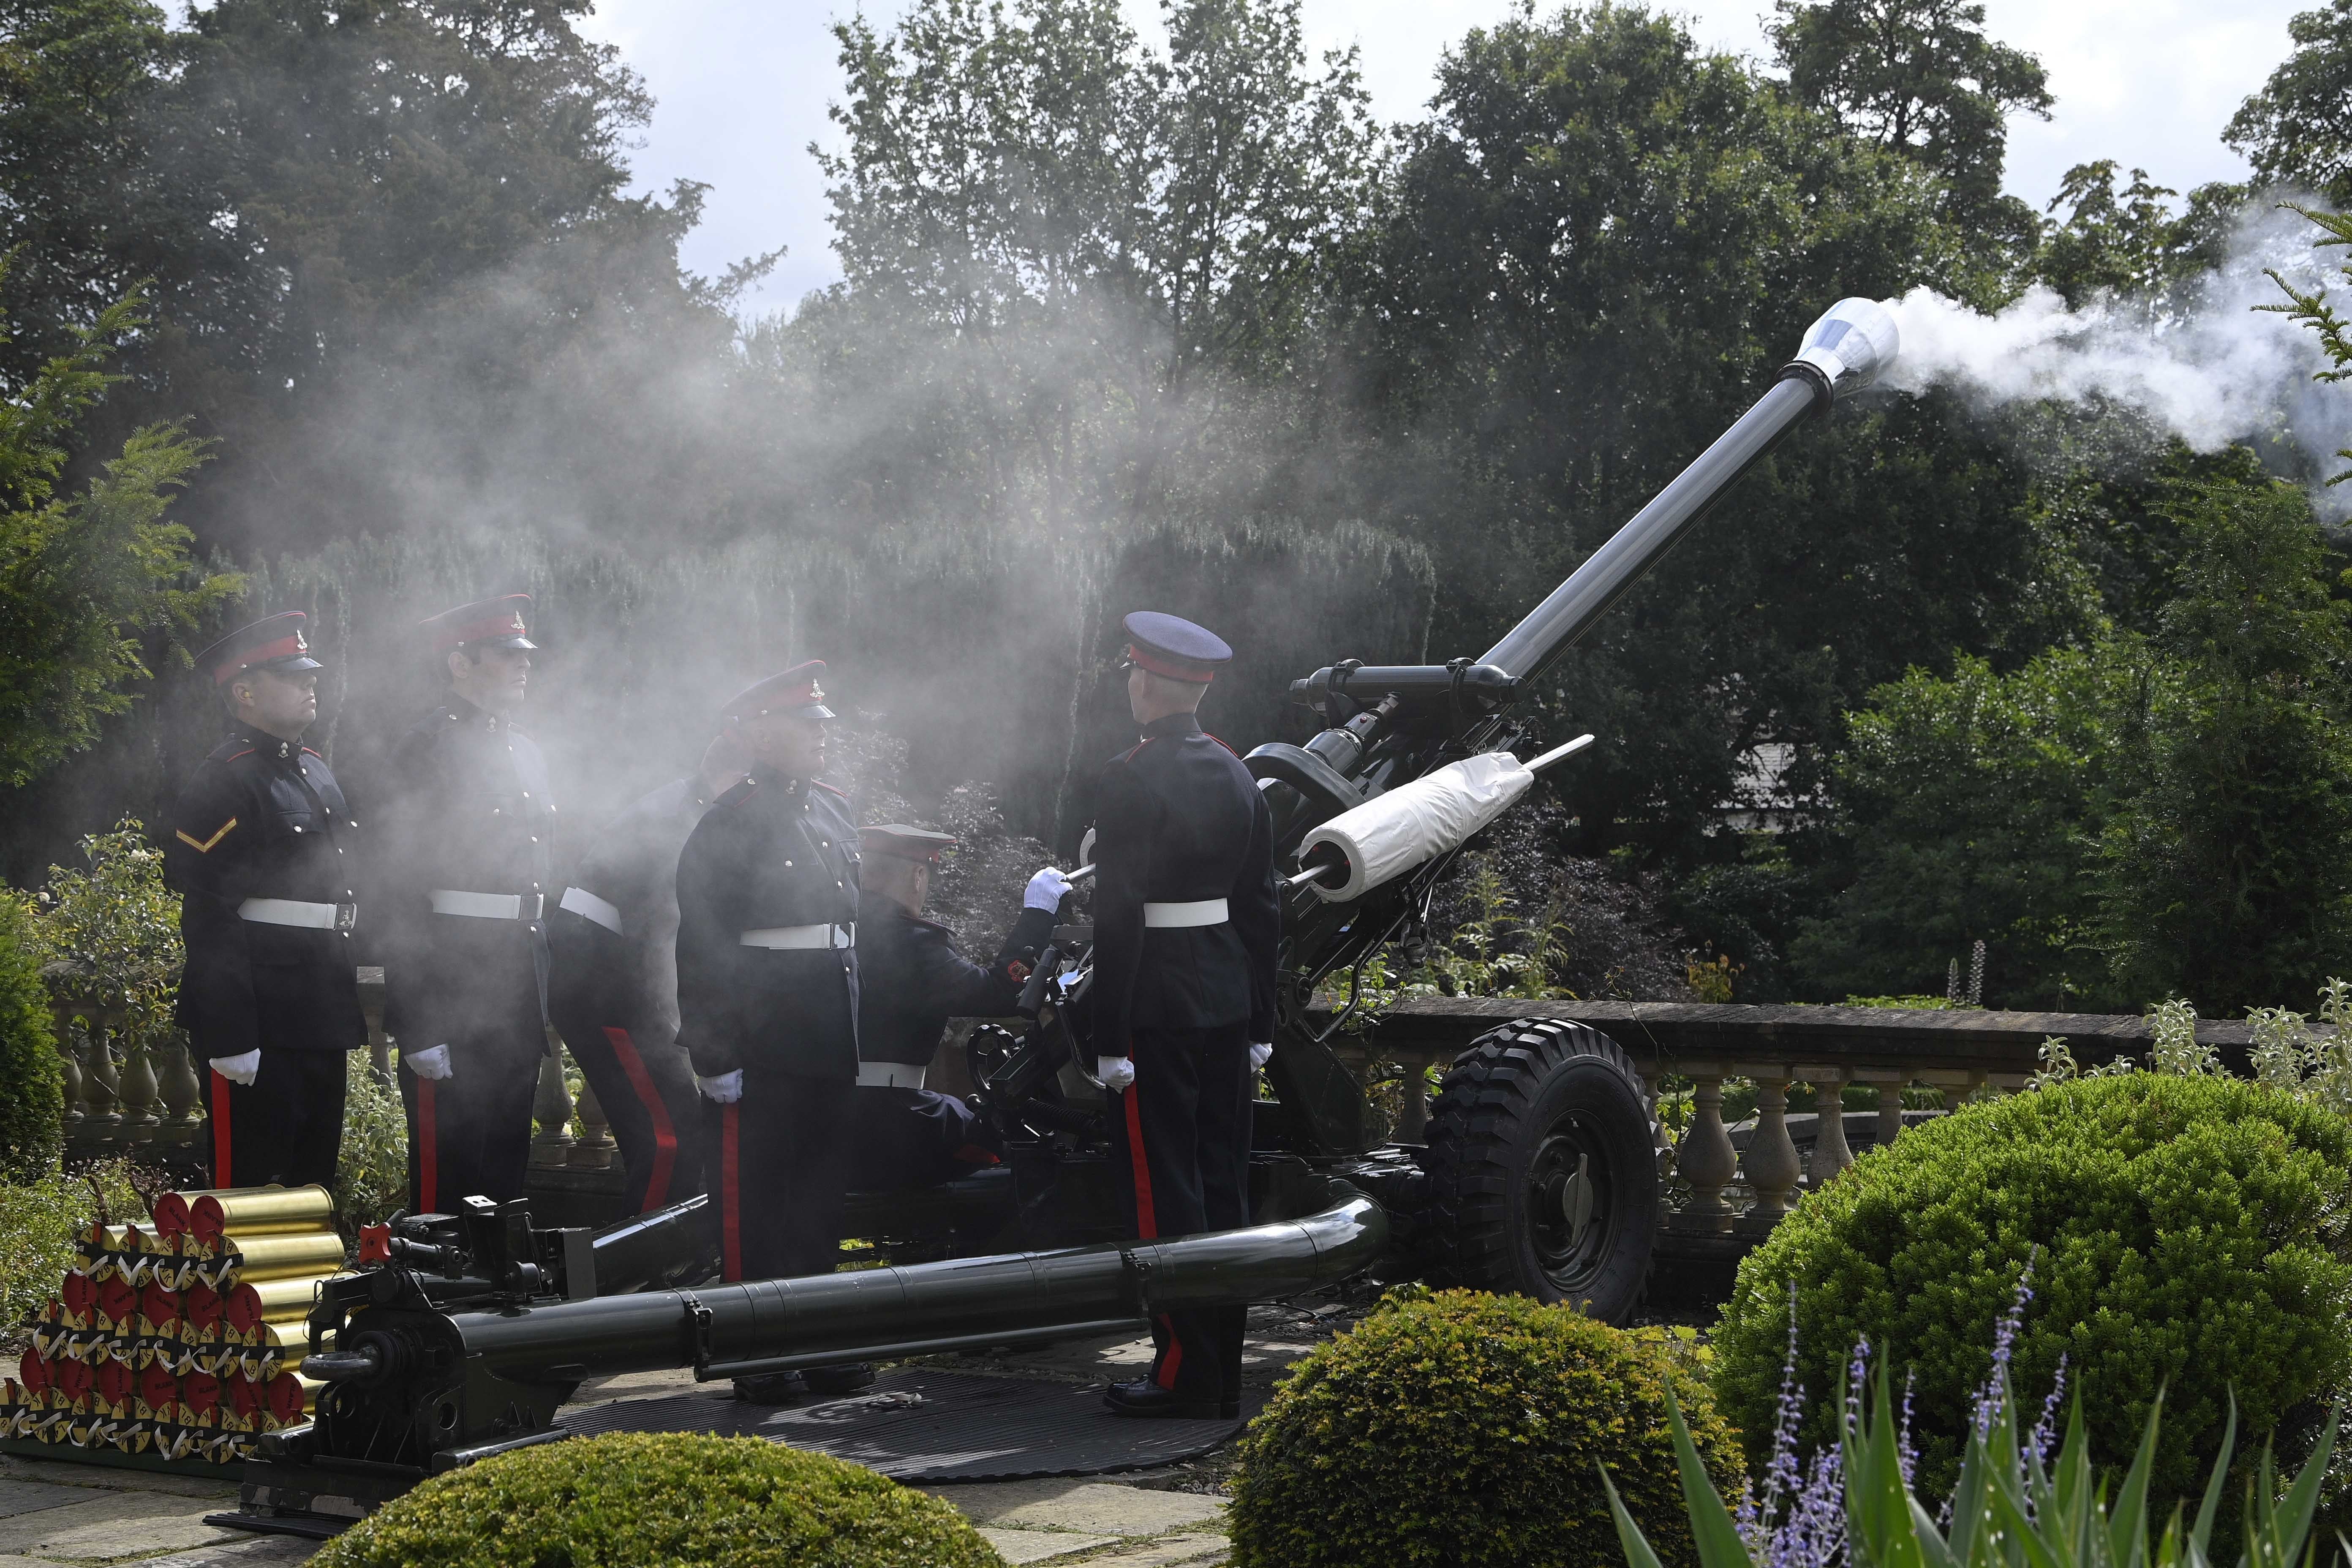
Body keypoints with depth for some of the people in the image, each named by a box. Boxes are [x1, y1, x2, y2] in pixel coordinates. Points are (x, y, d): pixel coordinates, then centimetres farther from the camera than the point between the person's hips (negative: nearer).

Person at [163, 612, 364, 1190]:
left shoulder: (316, 771, 16)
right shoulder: (223, 783, -12)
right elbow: (207, 915, -17)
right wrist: (230, 1037, -21)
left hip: (320, 1019, 9)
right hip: (261, 1021, -9)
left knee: (314, 1178, 15)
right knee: (252, 1180, -4)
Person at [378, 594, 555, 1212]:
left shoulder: (526, 753, 17)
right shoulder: (428, 749, -10)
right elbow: (405, 889, -15)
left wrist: (545, 999, 19)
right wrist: (419, 1025, -20)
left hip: (518, 997, 8)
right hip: (453, 995, -8)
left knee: (506, 1168, 13)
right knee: (446, 1173, -4)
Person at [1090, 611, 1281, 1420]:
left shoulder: (1129, 781, -13)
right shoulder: (1238, 777, 9)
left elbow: (1119, 913, -17)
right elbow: (1262, 909, 12)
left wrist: (1110, 1037, -14)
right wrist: (1259, 1022, 18)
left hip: (1156, 1009, -7)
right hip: (1226, 1005, 7)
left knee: (1162, 1190, -1)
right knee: (1222, 1184, 11)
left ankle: (1185, 1371, 1)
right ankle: (1225, 1372, 16)